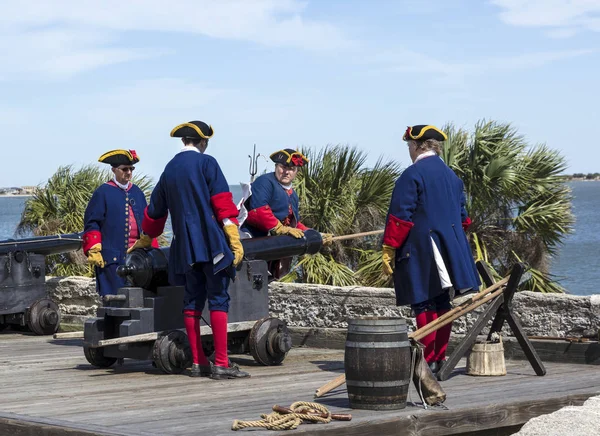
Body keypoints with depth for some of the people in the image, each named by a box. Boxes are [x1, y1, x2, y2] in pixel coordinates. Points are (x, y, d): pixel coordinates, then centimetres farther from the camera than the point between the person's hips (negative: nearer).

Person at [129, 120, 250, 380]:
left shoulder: (169, 170, 16)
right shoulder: (206, 163, -1)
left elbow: (156, 211, 26)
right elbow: (222, 202, -10)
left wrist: (145, 240, 41)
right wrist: (234, 239, -10)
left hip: (184, 247, 6)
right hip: (212, 242, -6)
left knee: (192, 302, 9)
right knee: (218, 300, -6)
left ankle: (198, 363, 10)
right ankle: (221, 364, -11)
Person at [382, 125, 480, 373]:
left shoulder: (412, 175, -9)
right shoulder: (451, 176, 14)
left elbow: (399, 217, -13)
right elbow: (462, 216, 20)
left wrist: (388, 250, -10)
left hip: (421, 250, -7)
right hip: (451, 248, 7)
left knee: (424, 304, -4)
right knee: (442, 304, 9)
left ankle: (429, 360, -5)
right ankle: (440, 358, 13)